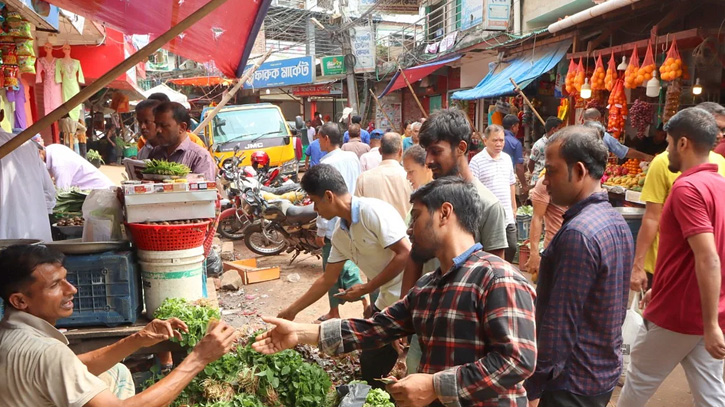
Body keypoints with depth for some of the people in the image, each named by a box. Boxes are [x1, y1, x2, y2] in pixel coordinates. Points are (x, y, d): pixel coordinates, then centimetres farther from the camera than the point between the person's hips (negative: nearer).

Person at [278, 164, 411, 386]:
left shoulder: (374, 211, -20)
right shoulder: (340, 234, 6)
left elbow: (405, 254, -23)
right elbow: (327, 279, 14)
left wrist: (366, 288, -16)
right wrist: (292, 310, 18)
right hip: (386, 301, 8)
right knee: (370, 365, 15)